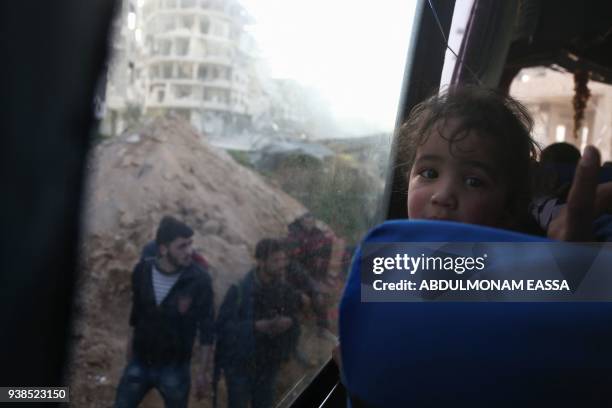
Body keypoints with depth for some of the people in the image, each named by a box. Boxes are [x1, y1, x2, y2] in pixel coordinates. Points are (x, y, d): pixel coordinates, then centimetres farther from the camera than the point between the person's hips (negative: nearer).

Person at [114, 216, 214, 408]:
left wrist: (203, 372, -9)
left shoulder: (200, 280, -18)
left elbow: (207, 328, -10)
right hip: (139, 363, 3)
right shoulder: (142, 271, -9)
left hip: (175, 368, -3)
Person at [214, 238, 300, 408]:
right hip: (240, 364, -4)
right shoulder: (240, 290, -17)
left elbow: (293, 321, 6)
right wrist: (257, 326, -29)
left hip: (269, 365, 4)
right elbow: (224, 326, -20)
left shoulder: (284, 290, -2)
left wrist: (287, 323, -17)